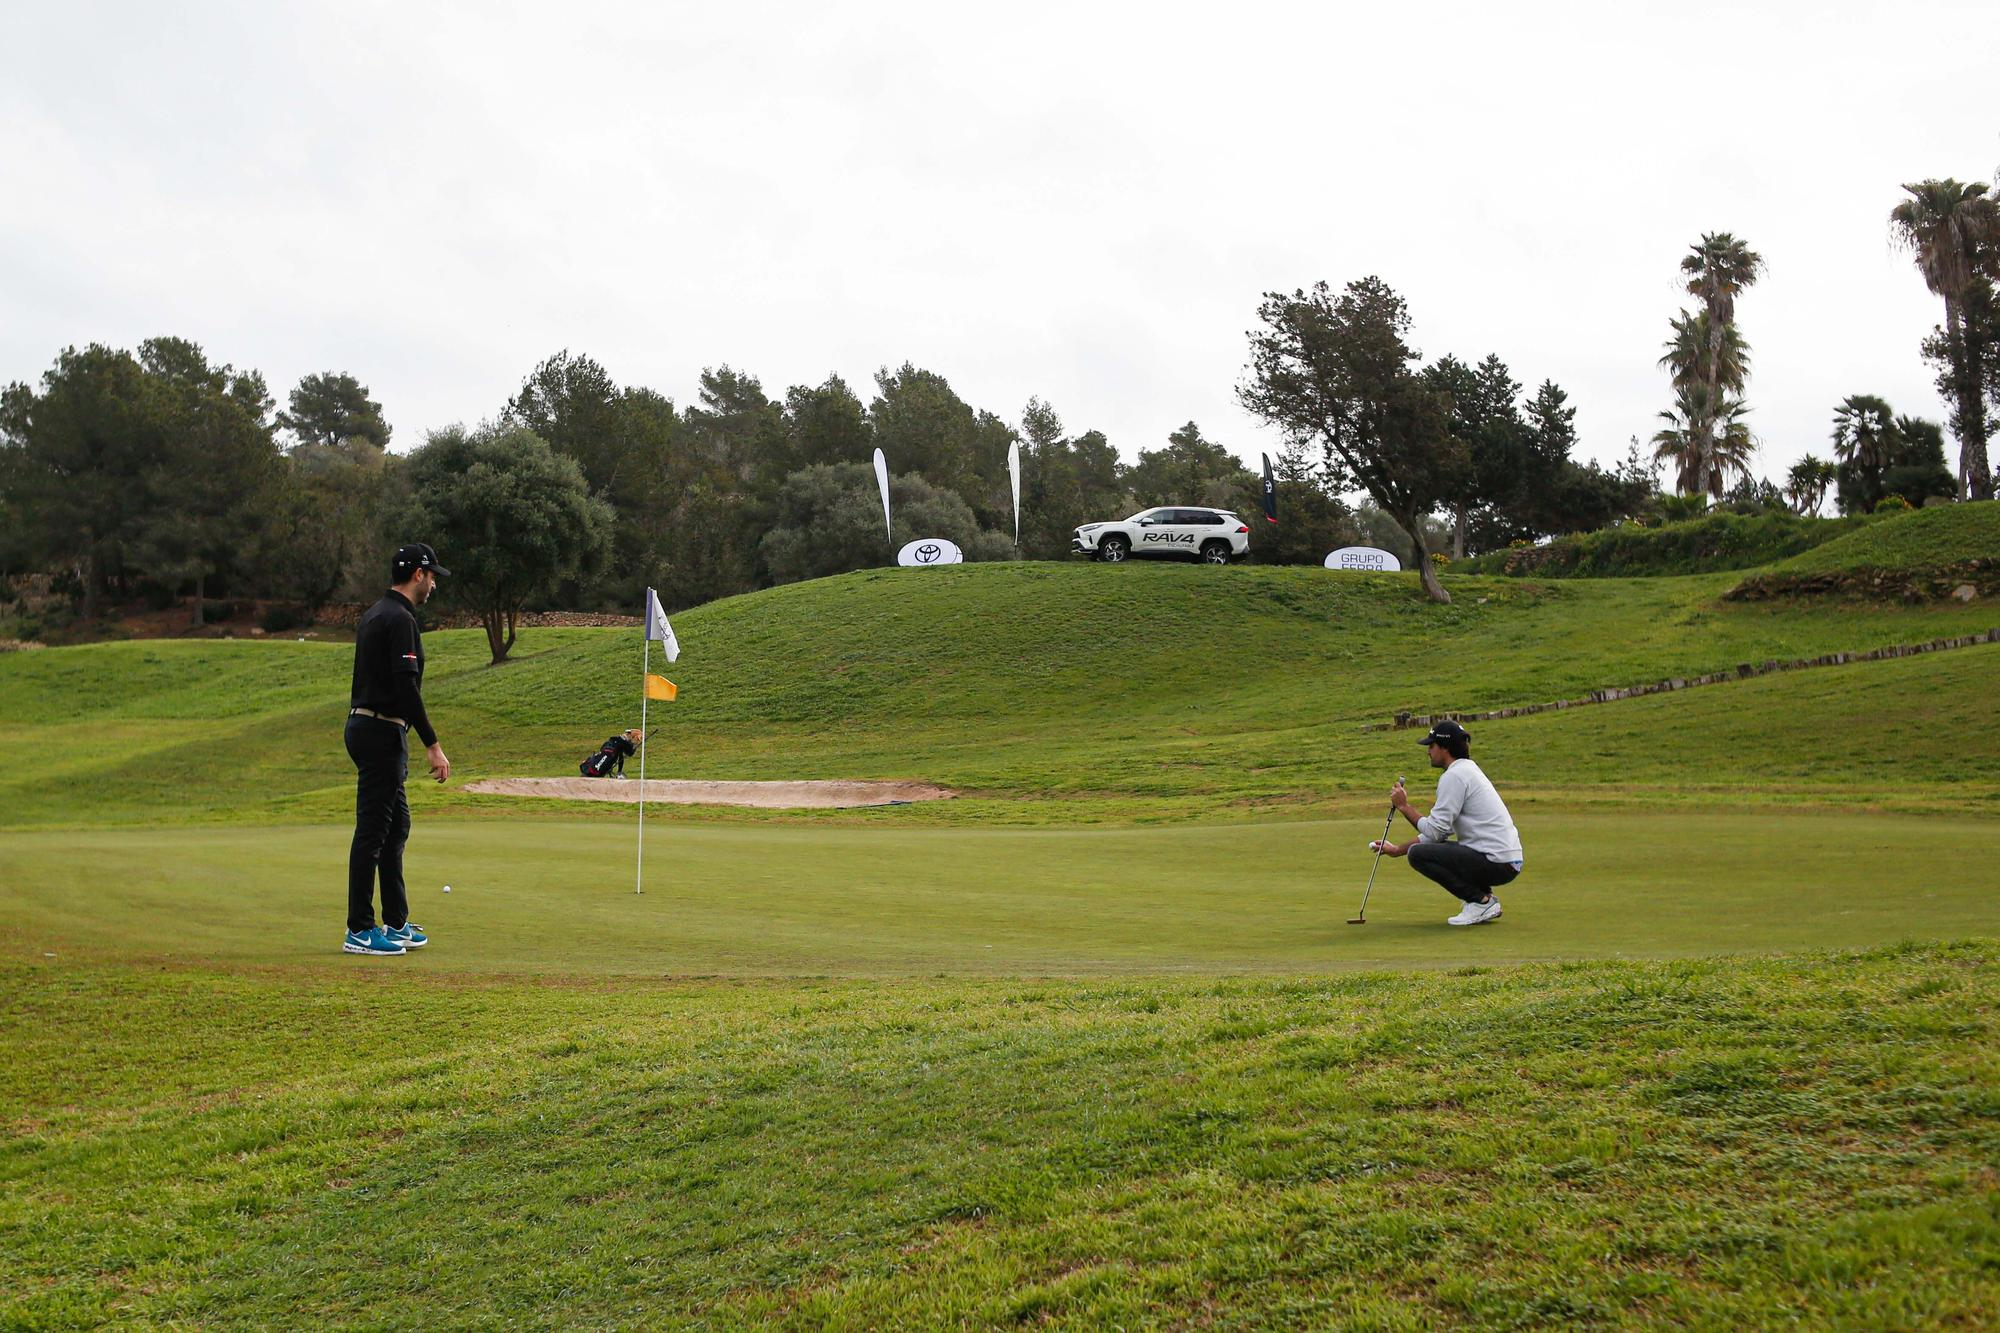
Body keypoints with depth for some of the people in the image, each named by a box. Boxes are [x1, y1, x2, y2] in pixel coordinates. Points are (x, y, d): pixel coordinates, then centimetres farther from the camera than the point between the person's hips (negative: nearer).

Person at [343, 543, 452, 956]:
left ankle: (395, 923, 20)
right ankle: (359, 932, 0)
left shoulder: (374, 613, 16)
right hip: (383, 733, -11)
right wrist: (433, 745, -20)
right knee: (372, 831, -5)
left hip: (365, 725, 11)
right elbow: (406, 688, -23)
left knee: (396, 826, 15)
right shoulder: (400, 619, -16)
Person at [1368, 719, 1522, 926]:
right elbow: (1439, 832, 22)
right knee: (1431, 848, 23)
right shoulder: (1467, 770, 19)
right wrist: (1398, 849, 22)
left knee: (1418, 854, -12)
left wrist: (1404, 806, -4)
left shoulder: (1454, 776, -12)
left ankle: (1481, 901, -9)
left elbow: (1434, 831, -16)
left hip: (1497, 864, -10)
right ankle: (1484, 897, 12)